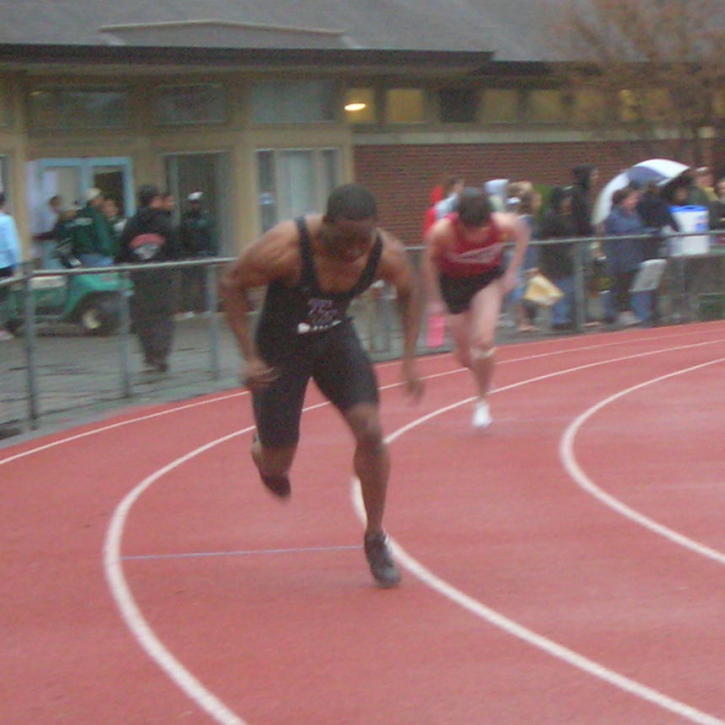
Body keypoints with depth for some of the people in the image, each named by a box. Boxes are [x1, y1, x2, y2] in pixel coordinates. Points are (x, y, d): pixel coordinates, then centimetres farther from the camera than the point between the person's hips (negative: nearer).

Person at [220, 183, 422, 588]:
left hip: (336, 338, 3)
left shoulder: (389, 254, -23)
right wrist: (250, 356, -22)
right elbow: (232, 285, -18)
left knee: (370, 431, -15)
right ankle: (262, 451, 44)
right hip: (282, 346, -3)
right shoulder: (284, 248, -34)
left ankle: (376, 539, 4)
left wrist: (410, 360, -6)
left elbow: (409, 293, 0)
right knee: (276, 466, 3)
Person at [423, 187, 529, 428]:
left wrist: (512, 271, -9)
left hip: (488, 279, 0)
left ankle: (482, 402, 1)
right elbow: (429, 260, -12)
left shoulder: (503, 224, -29)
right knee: (465, 356, 4)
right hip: (454, 282, 1)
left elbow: (522, 232, -5)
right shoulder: (442, 231, -33)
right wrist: (434, 299, -8)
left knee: (484, 340, -20)